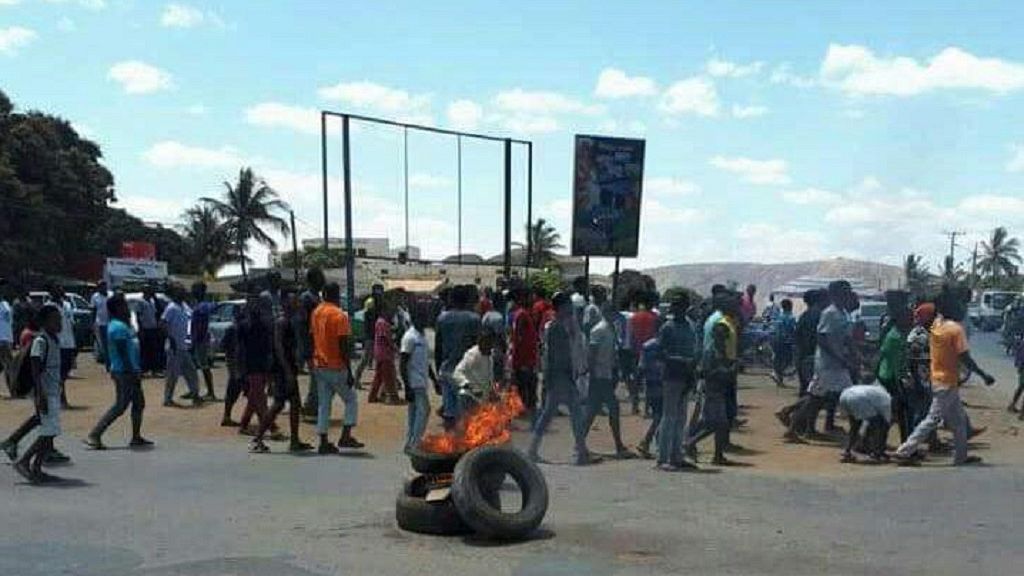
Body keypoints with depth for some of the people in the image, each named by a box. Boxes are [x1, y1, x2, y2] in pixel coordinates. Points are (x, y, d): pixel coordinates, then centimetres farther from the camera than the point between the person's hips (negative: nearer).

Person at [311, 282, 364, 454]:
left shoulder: (315, 313, 8)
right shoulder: (339, 315, -14)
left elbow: (313, 339, 12)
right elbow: (344, 345, -17)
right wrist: (349, 371, -14)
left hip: (320, 366, 6)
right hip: (336, 367, -6)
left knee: (323, 404, 9)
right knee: (351, 400, 8)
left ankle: (324, 443, 8)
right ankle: (346, 437, 0)